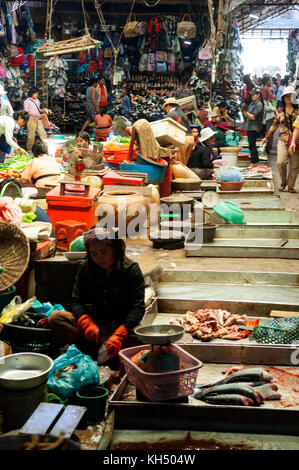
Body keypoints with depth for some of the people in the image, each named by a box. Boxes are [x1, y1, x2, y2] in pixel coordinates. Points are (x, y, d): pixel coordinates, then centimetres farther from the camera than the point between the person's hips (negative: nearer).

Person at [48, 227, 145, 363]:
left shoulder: (131, 269, -6)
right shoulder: (86, 268, 4)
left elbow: (138, 307, -14)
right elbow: (77, 301, 0)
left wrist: (119, 335, -30)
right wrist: (86, 322, -23)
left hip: (122, 324, -3)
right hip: (95, 321, 3)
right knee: (55, 318, -20)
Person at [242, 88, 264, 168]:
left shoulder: (259, 104, -11)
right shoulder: (252, 103, 15)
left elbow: (253, 117, -18)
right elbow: (247, 116, 17)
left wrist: (245, 112, -26)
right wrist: (243, 111, 0)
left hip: (255, 128, -9)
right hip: (250, 128, 9)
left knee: (252, 146, -8)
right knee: (252, 146, 12)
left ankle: (253, 163, -5)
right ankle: (256, 163, 19)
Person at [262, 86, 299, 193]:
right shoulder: (280, 111, 11)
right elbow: (274, 125, 20)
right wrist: (267, 137, 24)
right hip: (283, 139, 1)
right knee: (281, 162, -16)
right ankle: (283, 181, 9)